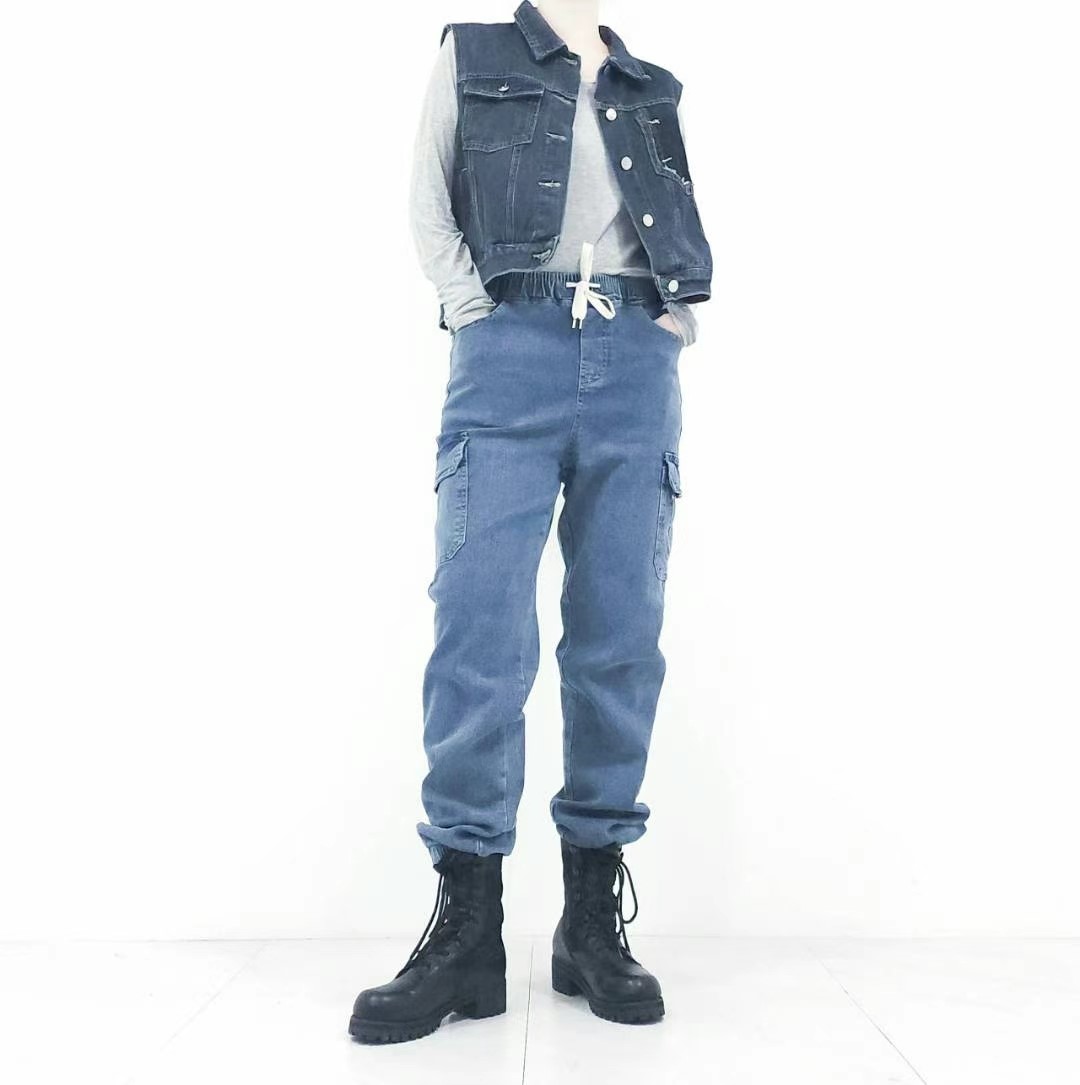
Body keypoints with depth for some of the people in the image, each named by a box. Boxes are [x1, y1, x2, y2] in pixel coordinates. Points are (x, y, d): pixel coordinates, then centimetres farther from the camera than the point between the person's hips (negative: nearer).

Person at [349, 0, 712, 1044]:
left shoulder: (653, 91, 25)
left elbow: (692, 234, 23)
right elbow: (429, 207, 11)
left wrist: (675, 328, 4)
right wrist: (479, 311, -3)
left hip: (636, 366, 3)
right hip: (511, 351, -2)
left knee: (621, 636, -3)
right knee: (480, 625, -12)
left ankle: (594, 919, 4)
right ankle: (466, 928, -5)